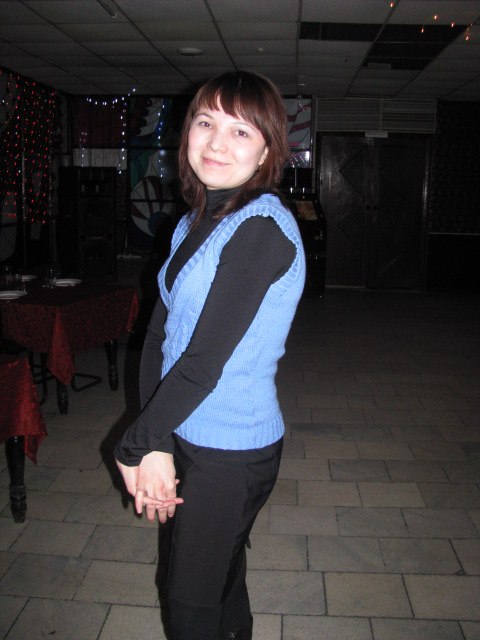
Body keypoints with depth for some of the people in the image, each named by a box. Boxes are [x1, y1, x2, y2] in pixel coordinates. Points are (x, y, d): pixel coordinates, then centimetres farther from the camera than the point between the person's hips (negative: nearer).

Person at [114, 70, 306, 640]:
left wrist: (135, 446, -15)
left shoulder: (264, 227, -21)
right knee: (219, 575, 26)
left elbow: (206, 357, -24)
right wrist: (154, 445, -10)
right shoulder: (194, 223, 6)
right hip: (185, 435, 7)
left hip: (231, 450, -7)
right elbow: (159, 334, -1)